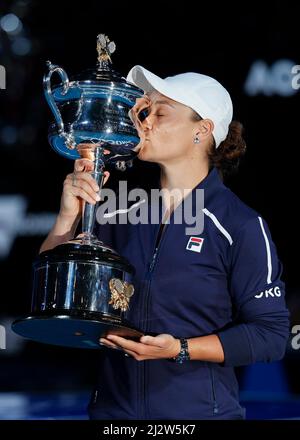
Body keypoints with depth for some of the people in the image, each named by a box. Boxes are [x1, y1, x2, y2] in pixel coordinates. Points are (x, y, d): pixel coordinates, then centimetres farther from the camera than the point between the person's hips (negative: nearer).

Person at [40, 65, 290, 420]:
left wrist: (179, 350, -22)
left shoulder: (240, 226, -10)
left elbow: (271, 334, -12)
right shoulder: (124, 213, 4)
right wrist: (69, 215, -10)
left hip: (199, 408, -5)